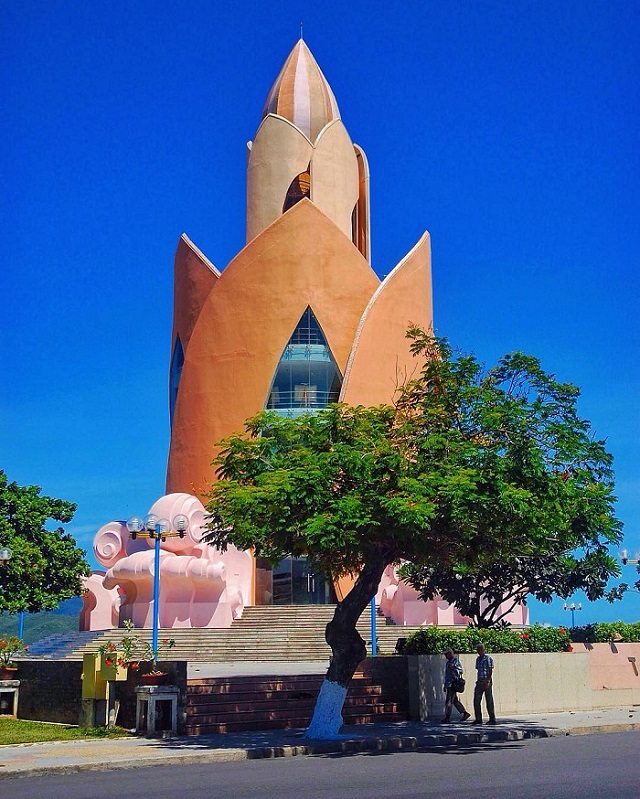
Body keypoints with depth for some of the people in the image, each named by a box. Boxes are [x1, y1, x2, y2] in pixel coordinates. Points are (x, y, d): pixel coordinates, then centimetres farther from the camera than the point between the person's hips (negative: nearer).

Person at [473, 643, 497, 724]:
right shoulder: (478, 659, 15)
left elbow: (490, 671, -12)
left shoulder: (488, 659, -7)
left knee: (489, 701, -1)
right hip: (479, 682, 7)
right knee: (476, 701, 3)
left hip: (487, 683, -7)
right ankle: (478, 719, 9)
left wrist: (488, 681, -21)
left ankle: (492, 719, 5)